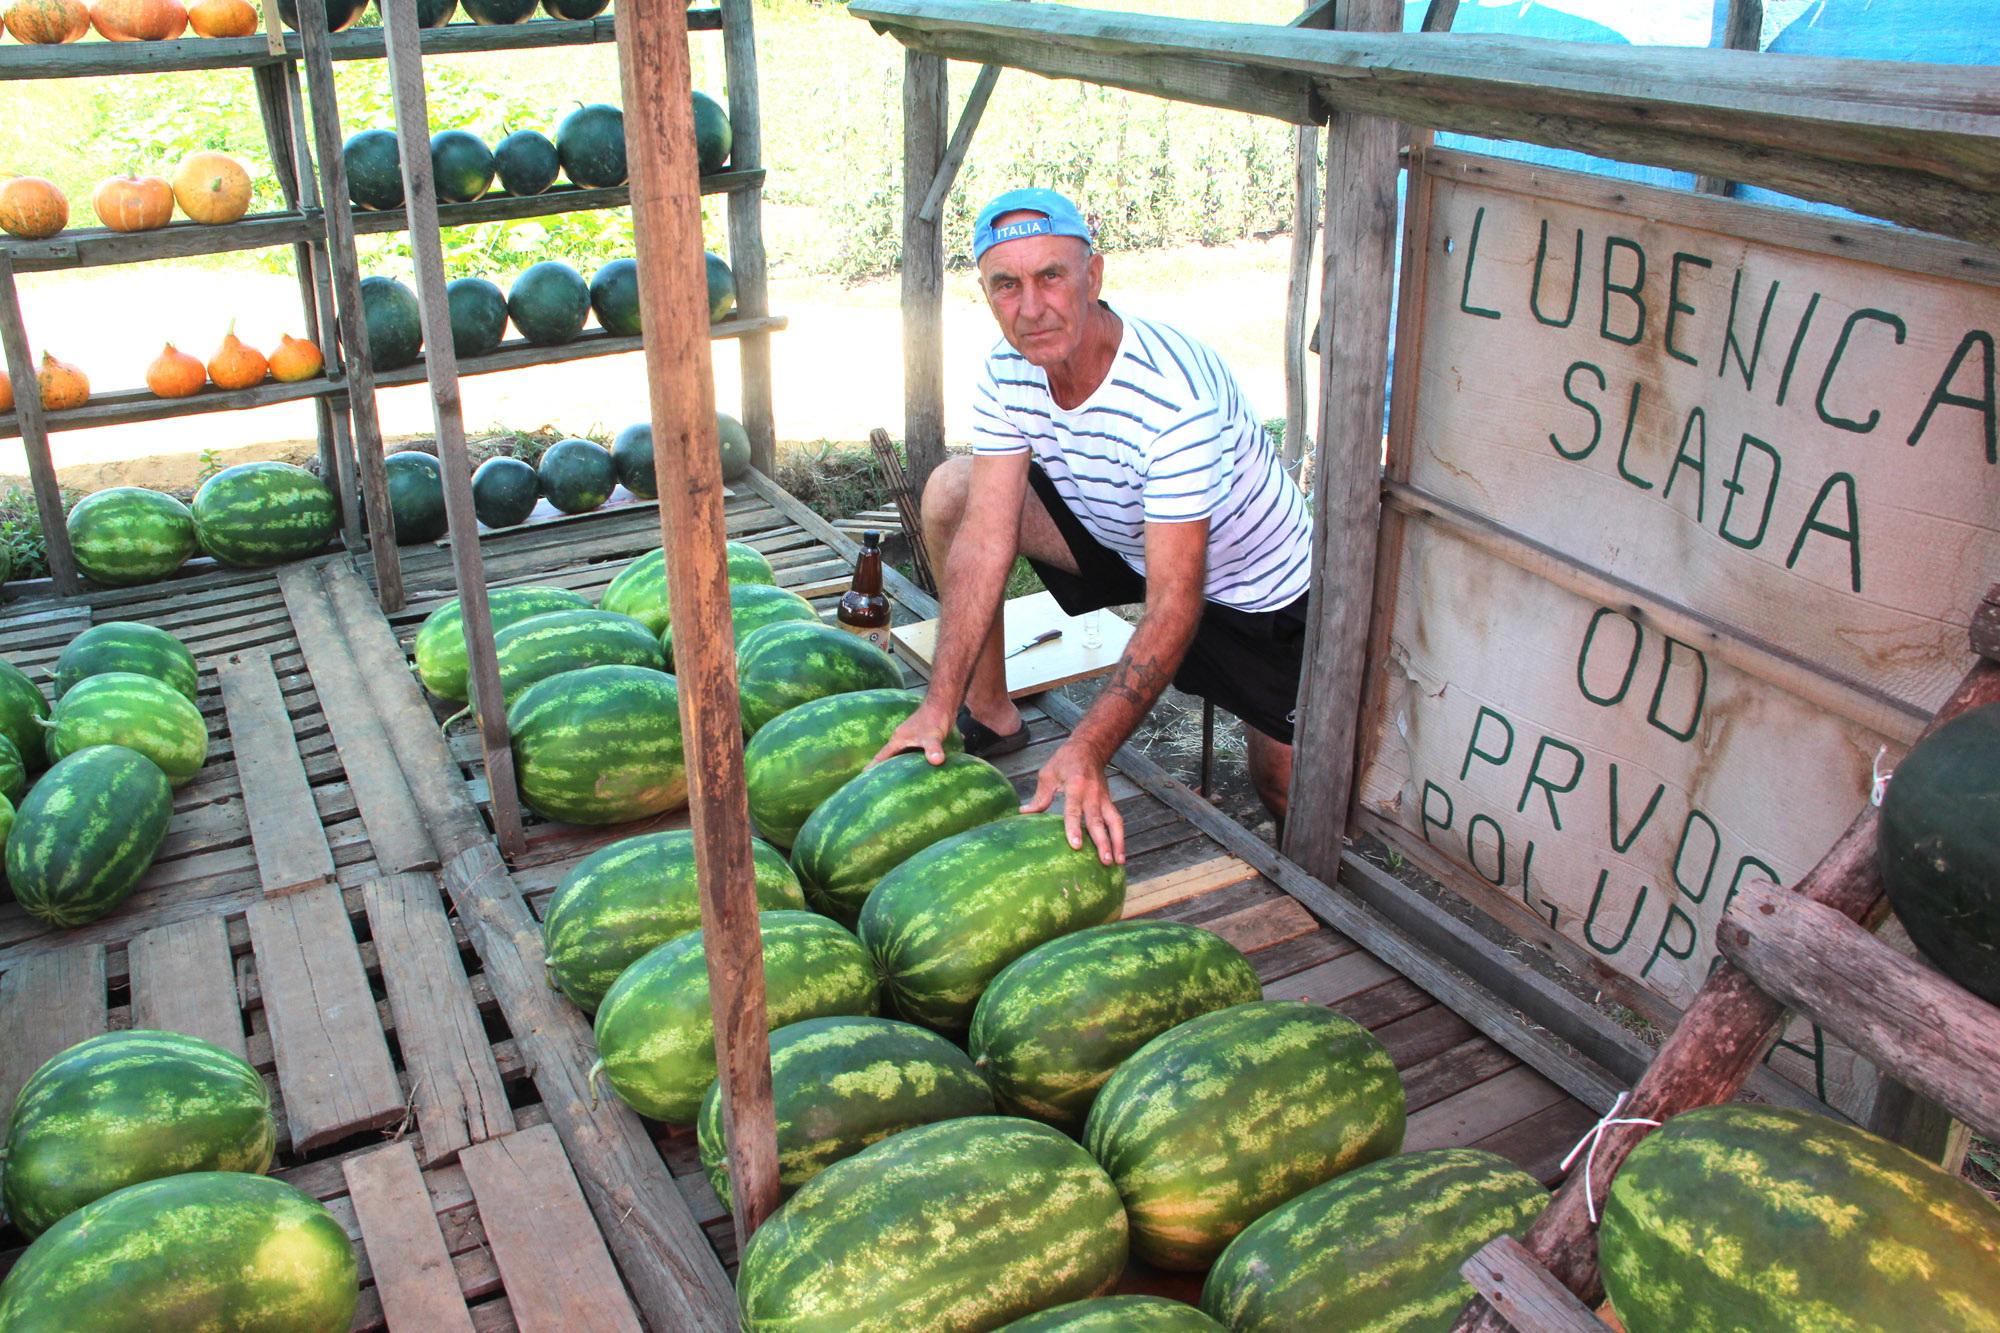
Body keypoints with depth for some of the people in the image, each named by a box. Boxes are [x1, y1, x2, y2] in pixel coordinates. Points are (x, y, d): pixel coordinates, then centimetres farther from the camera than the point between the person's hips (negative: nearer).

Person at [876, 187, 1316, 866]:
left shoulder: (1175, 396, -37)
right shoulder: (1008, 371, -17)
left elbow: (1174, 602, -39)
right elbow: (985, 536, -20)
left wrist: (1087, 750, -46)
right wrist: (939, 702, -27)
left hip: (1251, 587, -5)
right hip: (1119, 540, 5)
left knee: (1290, 799, -5)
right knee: (951, 491, -12)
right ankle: (987, 714, 3)